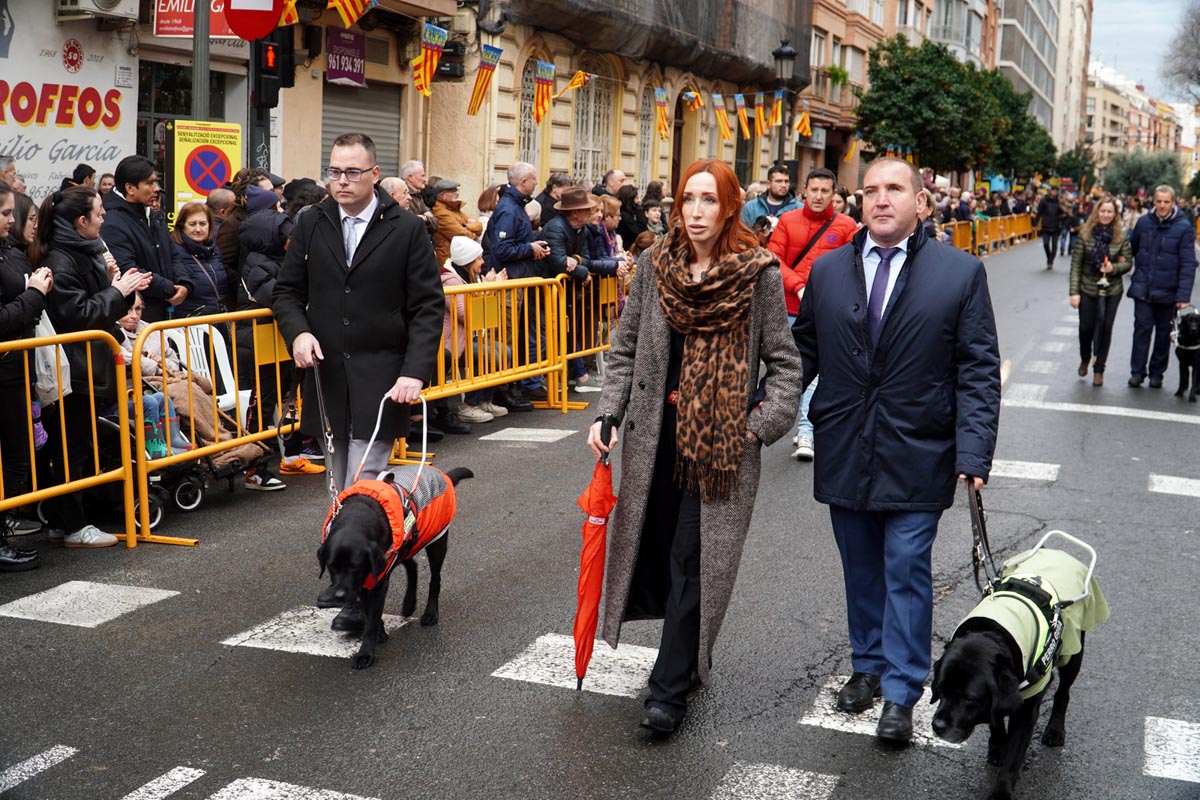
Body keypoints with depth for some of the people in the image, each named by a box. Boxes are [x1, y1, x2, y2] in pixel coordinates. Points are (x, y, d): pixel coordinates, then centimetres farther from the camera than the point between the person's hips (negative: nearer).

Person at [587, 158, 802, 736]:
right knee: (657, 548, 9)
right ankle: (687, 651, 31)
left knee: (694, 561, -4)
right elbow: (625, 350, 10)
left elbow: (784, 363, -1)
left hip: (722, 442, -4)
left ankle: (669, 689, 3)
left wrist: (760, 428, -12)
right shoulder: (654, 265, 5)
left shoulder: (759, 273, -4)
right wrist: (608, 415, -1)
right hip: (656, 436, 4)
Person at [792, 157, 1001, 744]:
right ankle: (868, 666, 32)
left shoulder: (960, 272, -3)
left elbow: (978, 371, -5)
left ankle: (901, 693, 12)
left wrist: (974, 454, -13)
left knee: (907, 573, 1)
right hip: (844, 454, 3)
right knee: (861, 572, 15)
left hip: (917, 457, -3)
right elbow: (805, 351, 10)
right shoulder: (827, 271, 6)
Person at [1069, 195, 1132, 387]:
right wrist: (1074, 292, -10)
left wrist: (1114, 268, -19)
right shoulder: (1085, 234, -6)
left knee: (1105, 329, 5)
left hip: (1112, 291, 0)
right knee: (1086, 328, 5)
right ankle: (1085, 359, 36)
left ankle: (1099, 369, 19)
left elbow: (1128, 263, 3)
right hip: (1087, 289, 0)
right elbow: (1076, 264, -6)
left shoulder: (1121, 236, -4)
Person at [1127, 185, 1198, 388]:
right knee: (1142, 329, 0)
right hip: (1142, 289, 1)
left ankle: (1157, 373, 20)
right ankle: (1137, 371, 7)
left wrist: (1183, 295, -14)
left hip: (1167, 292, -1)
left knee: (1164, 333, 10)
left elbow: (1188, 264, -9)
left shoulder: (1184, 227, -8)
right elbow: (1132, 249, 14)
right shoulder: (1143, 222, 1)